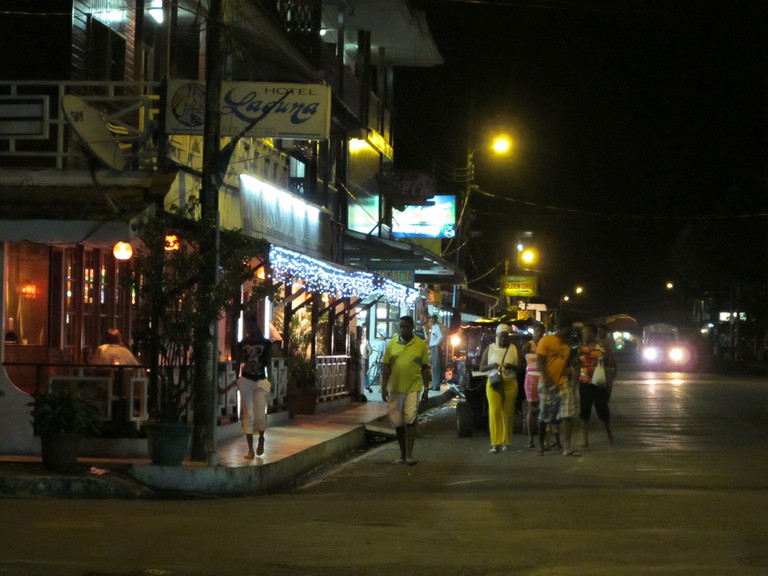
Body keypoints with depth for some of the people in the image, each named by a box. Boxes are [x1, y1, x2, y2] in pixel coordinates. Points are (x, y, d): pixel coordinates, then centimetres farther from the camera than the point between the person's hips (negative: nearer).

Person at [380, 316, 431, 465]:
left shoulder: (421, 345, 0)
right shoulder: (391, 344, 4)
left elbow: (425, 368, 4)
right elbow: (386, 367, 4)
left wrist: (426, 388, 2)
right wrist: (384, 387, -2)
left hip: (413, 388, -3)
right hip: (395, 389, 3)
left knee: (410, 420, -10)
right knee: (397, 422, 9)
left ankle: (409, 454, -8)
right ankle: (402, 454, 21)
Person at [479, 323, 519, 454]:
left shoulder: (514, 349, 8)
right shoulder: (490, 348, 8)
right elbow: (481, 367, 8)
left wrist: (512, 367, -14)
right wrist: (491, 366, -12)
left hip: (510, 383, 1)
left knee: (508, 413, 0)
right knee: (494, 412, -13)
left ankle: (506, 442, 14)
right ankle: (495, 444, -16)